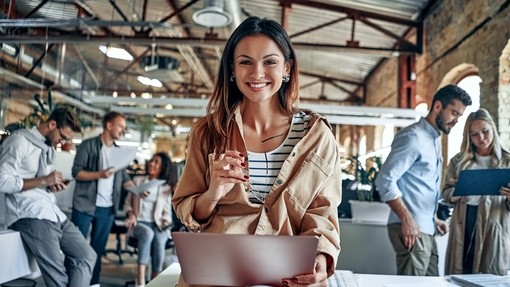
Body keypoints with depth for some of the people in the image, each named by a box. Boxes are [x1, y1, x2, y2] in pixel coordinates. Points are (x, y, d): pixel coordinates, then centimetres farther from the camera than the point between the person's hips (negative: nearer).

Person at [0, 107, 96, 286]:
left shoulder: (49, 147, 18)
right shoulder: (19, 141, -7)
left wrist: (53, 184, 5)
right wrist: (44, 181, -15)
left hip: (52, 213, 9)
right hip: (30, 215, -9)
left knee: (87, 256, 5)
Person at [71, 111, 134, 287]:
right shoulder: (88, 145, -5)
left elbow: (124, 178, 11)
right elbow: (76, 172, -11)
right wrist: (99, 174, -24)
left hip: (107, 208, 5)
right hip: (85, 205, -5)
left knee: (99, 247, 12)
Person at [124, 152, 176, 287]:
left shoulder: (166, 187, 11)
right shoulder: (137, 180, 11)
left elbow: (167, 212, 13)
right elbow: (127, 203, 14)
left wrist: (166, 222, -7)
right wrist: (131, 214, -6)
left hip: (157, 224, 1)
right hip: (139, 223, -1)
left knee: (159, 240, -35)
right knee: (148, 233, -37)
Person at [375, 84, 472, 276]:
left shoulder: (435, 140, 18)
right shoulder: (413, 137, -12)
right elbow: (385, 180, -21)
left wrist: (433, 219, 14)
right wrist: (407, 220, -23)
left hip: (426, 230, 9)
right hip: (412, 229, -9)